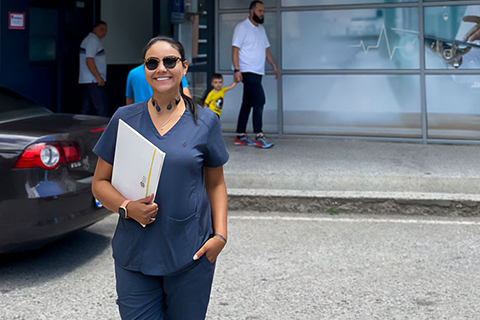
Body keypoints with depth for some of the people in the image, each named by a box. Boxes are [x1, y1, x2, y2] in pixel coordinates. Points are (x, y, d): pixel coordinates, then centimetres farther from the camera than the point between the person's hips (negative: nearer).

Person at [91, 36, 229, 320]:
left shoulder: (204, 122, 2)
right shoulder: (125, 119, 2)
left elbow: (216, 184, 9)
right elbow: (100, 183, 5)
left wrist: (220, 234, -4)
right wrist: (127, 208, -14)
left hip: (191, 253, 0)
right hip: (135, 253, 0)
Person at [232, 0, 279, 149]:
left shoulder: (261, 29, 17)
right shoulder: (242, 27, -8)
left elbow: (266, 49, 24)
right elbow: (235, 49, -13)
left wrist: (274, 66, 16)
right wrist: (237, 70, -21)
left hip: (257, 72, 8)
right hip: (247, 71, -8)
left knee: (247, 103, 9)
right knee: (259, 100, -15)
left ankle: (240, 136, 14)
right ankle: (259, 137, -14)